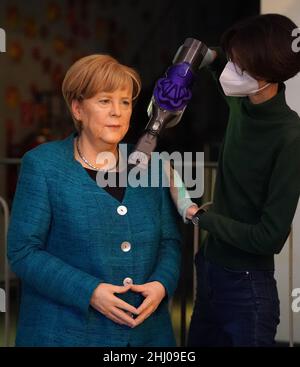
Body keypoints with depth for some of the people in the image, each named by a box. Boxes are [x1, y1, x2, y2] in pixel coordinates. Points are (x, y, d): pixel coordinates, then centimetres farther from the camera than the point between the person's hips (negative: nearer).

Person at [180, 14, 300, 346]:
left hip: (247, 286, -7)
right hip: (208, 270, 7)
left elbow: (270, 237, -22)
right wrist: (211, 58, 1)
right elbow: (224, 70, 23)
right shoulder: (240, 104, -3)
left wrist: (198, 215, -12)